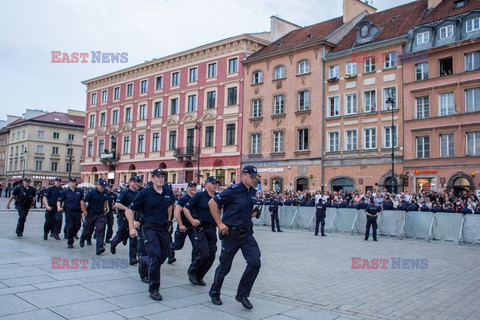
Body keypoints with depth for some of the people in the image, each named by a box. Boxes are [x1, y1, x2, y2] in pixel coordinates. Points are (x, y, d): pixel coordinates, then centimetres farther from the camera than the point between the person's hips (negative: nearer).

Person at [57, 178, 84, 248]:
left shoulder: (79, 191, 7)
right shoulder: (65, 192, 0)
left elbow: (82, 199, 20)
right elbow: (59, 200, 3)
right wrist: (59, 207, -13)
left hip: (77, 211, 3)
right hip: (68, 212, -3)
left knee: (77, 226, 4)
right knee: (70, 227, -4)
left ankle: (72, 235, 32)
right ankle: (70, 243, 6)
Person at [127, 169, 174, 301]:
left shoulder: (168, 192, 6)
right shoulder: (145, 193, -8)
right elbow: (130, 210, -3)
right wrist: (132, 228, -11)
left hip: (164, 228, 5)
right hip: (150, 227, -5)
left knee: (163, 256, 10)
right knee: (156, 256, -19)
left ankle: (145, 264, 42)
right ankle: (154, 289, -8)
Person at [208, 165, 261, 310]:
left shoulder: (254, 192, 7)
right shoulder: (234, 190, -14)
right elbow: (212, 203, -14)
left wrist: (254, 213, 1)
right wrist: (220, 223, -15)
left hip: (247, 233, 6)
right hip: (231, 233, -6)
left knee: (255, 262, -9)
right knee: (224, 267, 8)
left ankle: (242, 294, 9)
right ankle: (214, 293, 33)